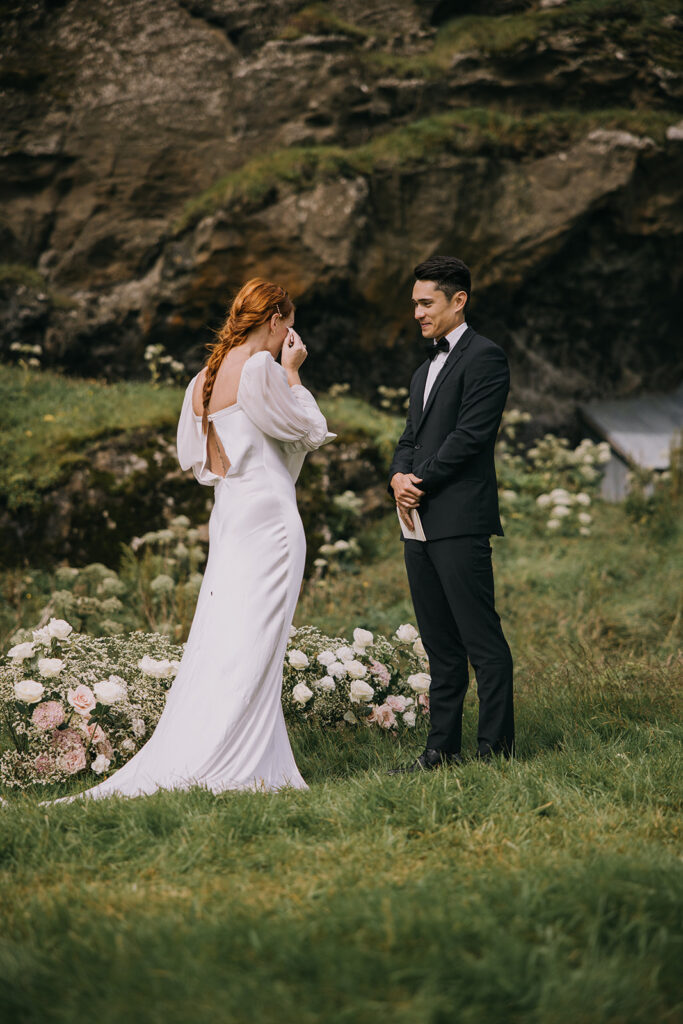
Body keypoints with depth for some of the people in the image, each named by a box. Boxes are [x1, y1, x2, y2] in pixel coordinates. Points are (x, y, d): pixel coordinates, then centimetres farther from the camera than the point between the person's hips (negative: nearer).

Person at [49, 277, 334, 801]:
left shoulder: (204, 379, 14)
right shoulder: (261, 367, -10)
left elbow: (193, 458, 19)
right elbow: (312, 429, -4)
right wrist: (292, 372, 6)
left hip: (228, 518, 8)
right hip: (267, 517, -8)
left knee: (219, 645, 8)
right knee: (252, 643, -8)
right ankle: (230, 765, -9)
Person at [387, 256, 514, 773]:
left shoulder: (485, 357, -5)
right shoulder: (425, 369, 24)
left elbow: (470, 434, -14)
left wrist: (420, 482, -11)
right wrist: (399, 476, 0)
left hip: (461, 521, -9)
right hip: (420, 523, 9)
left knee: (483, 642, -6)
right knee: (441, 646, 11)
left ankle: (496, 748, -3)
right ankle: (443, 747, 14)